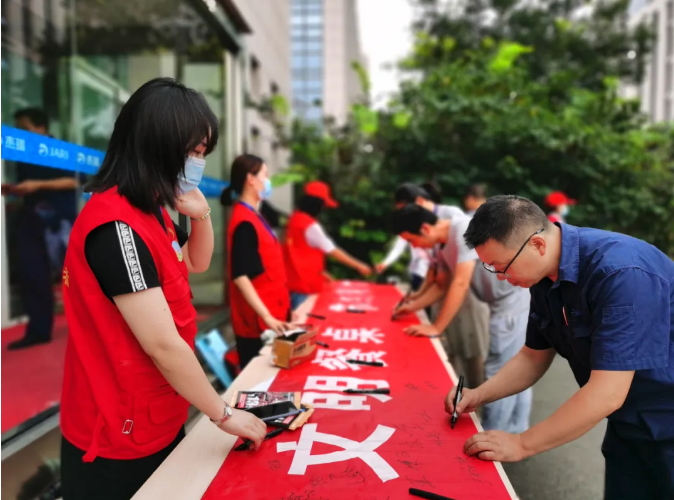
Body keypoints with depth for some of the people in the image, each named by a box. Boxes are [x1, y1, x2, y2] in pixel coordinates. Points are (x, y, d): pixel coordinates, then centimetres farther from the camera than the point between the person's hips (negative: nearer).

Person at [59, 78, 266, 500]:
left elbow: (196, 264, 17)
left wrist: (202, 216, -3)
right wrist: (224, 414, -15)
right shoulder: (116, 226, -27)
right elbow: (163, 345, -27)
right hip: (120, 442, -8)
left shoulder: (149, 211, 3)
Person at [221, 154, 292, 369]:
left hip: (271, 315, 9)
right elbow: (240, 276, -23)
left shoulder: (254, 216, 11)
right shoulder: (245, 223, -18)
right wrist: (267, 317, -26)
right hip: (257, 321, -9)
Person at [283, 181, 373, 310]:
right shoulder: (310, 225, -19)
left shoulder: (295, 218, 8)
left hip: (295, 282, 9)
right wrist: (358, 266, -4)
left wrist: (320, 272, 15)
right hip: (304, 285, -9)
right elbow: (333, 251, -14)